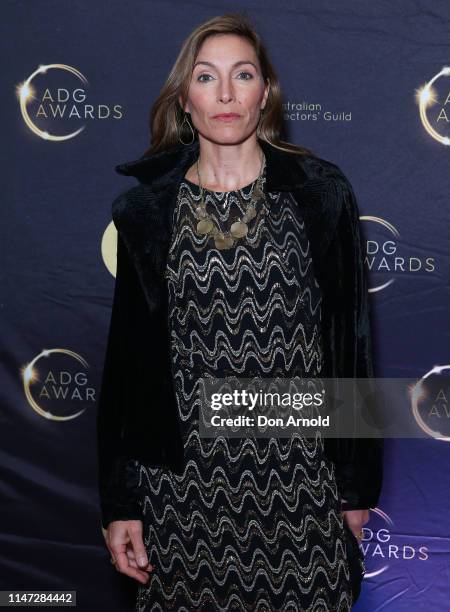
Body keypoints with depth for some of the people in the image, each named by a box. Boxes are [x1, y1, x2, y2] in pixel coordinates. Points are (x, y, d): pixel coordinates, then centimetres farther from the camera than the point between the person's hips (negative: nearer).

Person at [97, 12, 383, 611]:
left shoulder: (319, 193, -1)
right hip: (184, 476, 1)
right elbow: (127, 355, 5)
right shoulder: (148, 208, 2)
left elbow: (350, 338, 2)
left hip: (296, 474, -1)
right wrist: (120, 501, 3)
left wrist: (357, 483, 3)